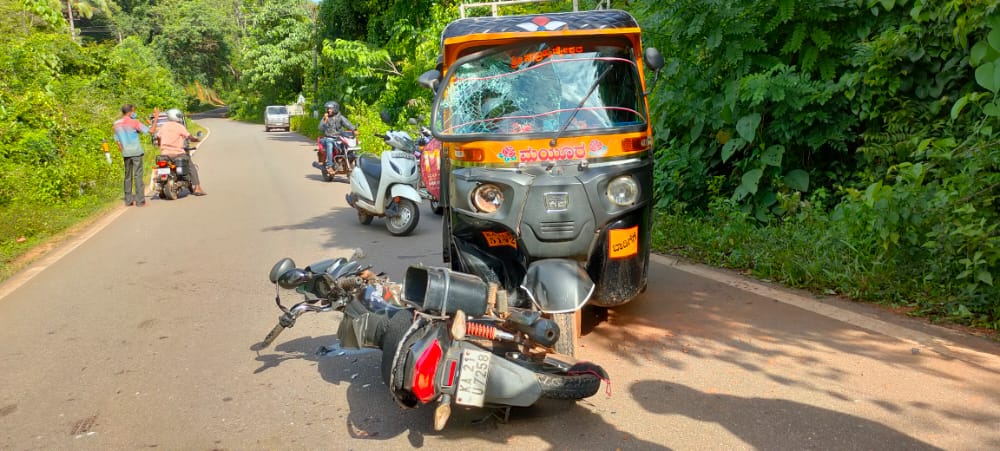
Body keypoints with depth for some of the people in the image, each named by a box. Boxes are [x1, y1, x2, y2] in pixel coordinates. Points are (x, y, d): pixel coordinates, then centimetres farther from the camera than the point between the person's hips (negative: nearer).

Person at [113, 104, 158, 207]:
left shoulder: (116, 125, 8)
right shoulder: (134, 122, -9)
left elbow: (117, 142, 9)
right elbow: (151, 131, -13)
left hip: (125, 153, 5)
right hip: (136, 152, -5)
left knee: (128, 176, 12)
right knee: (138, 176, -3)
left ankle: (128, 200, 12)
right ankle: (140, 201, -5)